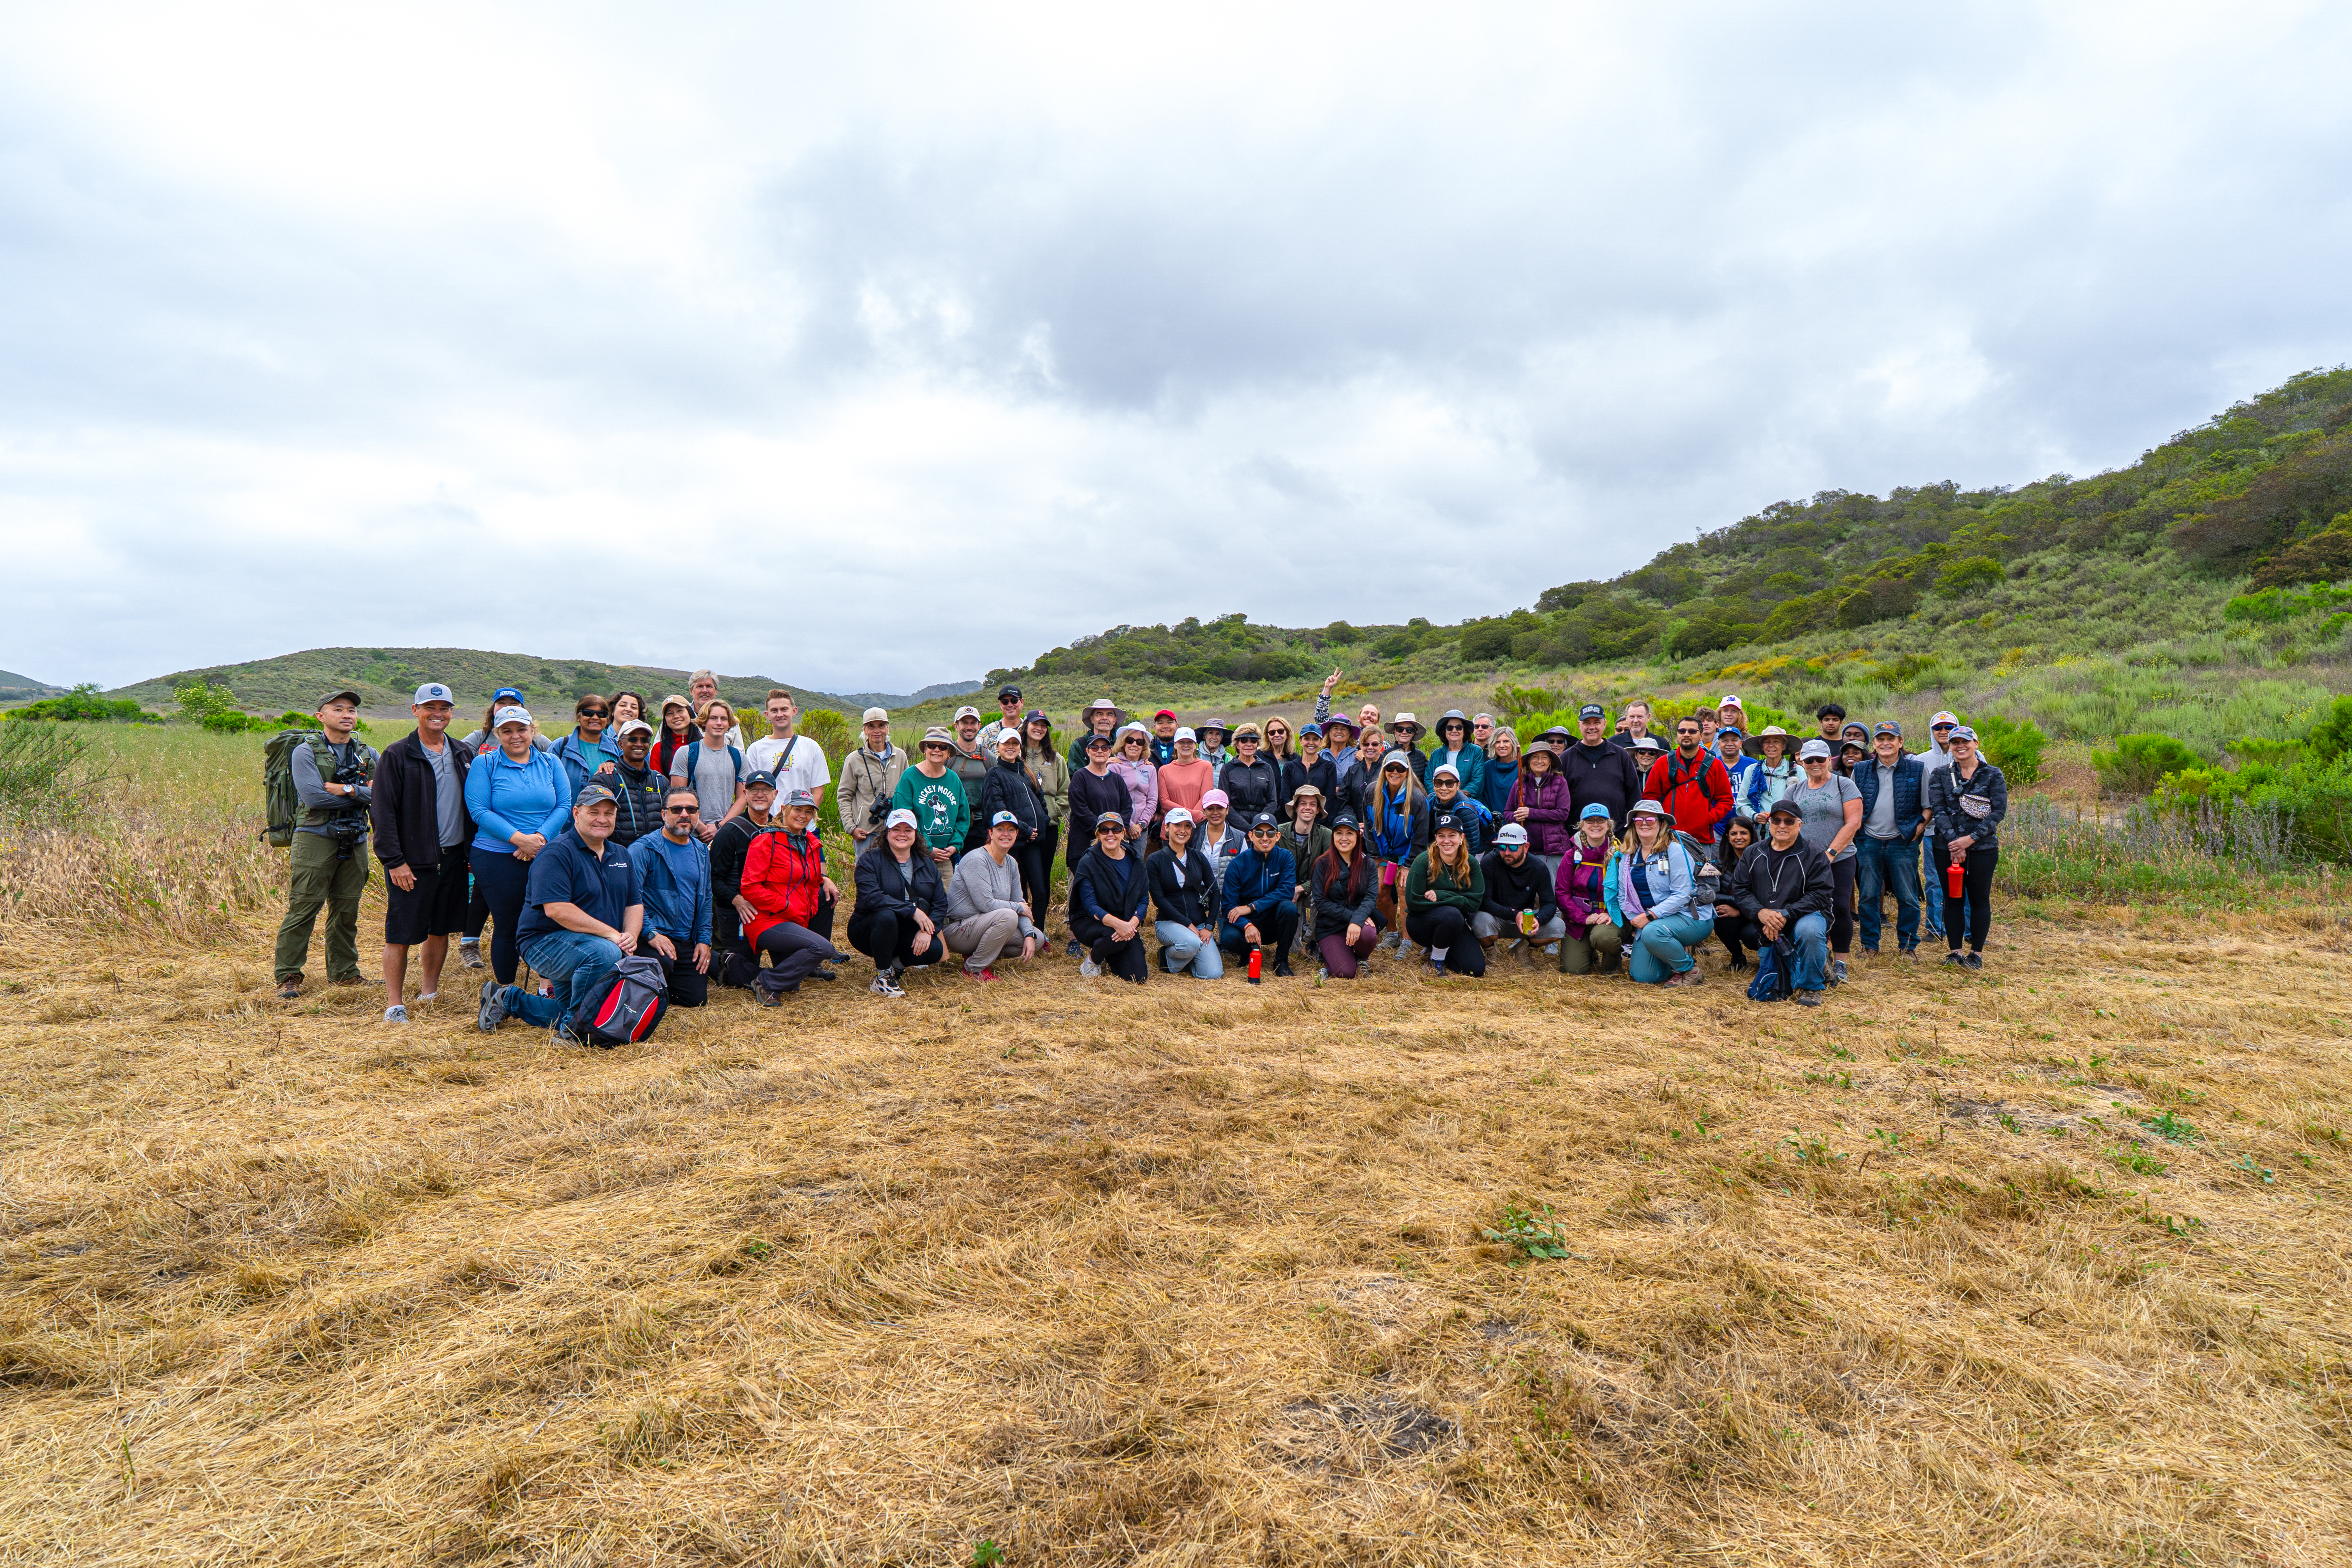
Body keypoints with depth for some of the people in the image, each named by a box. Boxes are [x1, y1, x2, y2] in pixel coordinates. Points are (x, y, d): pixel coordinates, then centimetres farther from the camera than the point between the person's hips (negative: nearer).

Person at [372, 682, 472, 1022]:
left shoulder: (464, 754, 10)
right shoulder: (397, 756, -5)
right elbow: (382, 812, -8)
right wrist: (394, 861, -13)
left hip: (453, 859, 5)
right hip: (413, 862, -5)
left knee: (441, 930, 14)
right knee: (401, 935, -2)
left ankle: (429, 993, 28)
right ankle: (394, 1004, 6)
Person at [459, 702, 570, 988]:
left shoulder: (550, 764, 10)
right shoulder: (484, 764, 2)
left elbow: (564, 806, 2)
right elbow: (479, 812, -7)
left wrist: (540, 837, -14)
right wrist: (518, 838, -17)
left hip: (546, 856, 2)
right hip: (497, 858, -2)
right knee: (508, 926, 3)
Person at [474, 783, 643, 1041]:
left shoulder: (621, 855, 10)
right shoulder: (557, 853, -15)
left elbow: (634, 904, 13)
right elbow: (557, 910, -24)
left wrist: (631, 936, -9)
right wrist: (611, 933, -25)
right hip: (546, 940, -8)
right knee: (606, 954, -36)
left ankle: (509, 1000, 28)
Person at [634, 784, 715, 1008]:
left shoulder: (701, 851, 13)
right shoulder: (644, 848, -8)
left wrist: (704, 940, 8)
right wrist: (650, 934, -23)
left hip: (688, 943, 6)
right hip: (655, 937, -6)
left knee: (696, 999, 0)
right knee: (663, 962, -37)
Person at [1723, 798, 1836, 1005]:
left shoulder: (1813, 856, -1)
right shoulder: (1753, 854, 9)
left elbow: (1820, 894, -11)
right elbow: (1740, 889, 2)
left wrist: (1785, 915, -22)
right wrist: (1760, 912, -18)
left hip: (1803, 917, -5)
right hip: (1763, 926, 5)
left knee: (1809, 930, -37)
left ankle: (1810, 986, -14)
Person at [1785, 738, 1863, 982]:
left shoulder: (1844, 785, 1)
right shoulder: (1795, 791, 13)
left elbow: (1853, 823, -7)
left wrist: (1831, 853, -14)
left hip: (1839, 860, -3)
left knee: (1840, 909, -6)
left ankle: (1840, 963, 7)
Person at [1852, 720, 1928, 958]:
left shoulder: (1918, 770, 1)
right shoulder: (1861, 771, 7)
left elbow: (1929, 806, 5)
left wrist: (1918, 829, -6)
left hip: (1903, 842, -2)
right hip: (1868, 842, 2)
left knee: (1907, 897, 3)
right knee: (1868, 896, 6)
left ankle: (1908, 945, 16)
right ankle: (1870, 945, 16)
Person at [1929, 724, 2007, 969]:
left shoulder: (1993, 775, 2)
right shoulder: (1940, 775, 6)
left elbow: (1999, 810, -6)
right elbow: (1938, 809, -4)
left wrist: (1971, 838, -15)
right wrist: (1954, 841, -16)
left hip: (1983, 847, -1)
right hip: (1947, 848, 1)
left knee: (1979, 899, 3)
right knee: (1953, 899, 6)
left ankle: (1977, 953, 13)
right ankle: (1954, 951, 15)